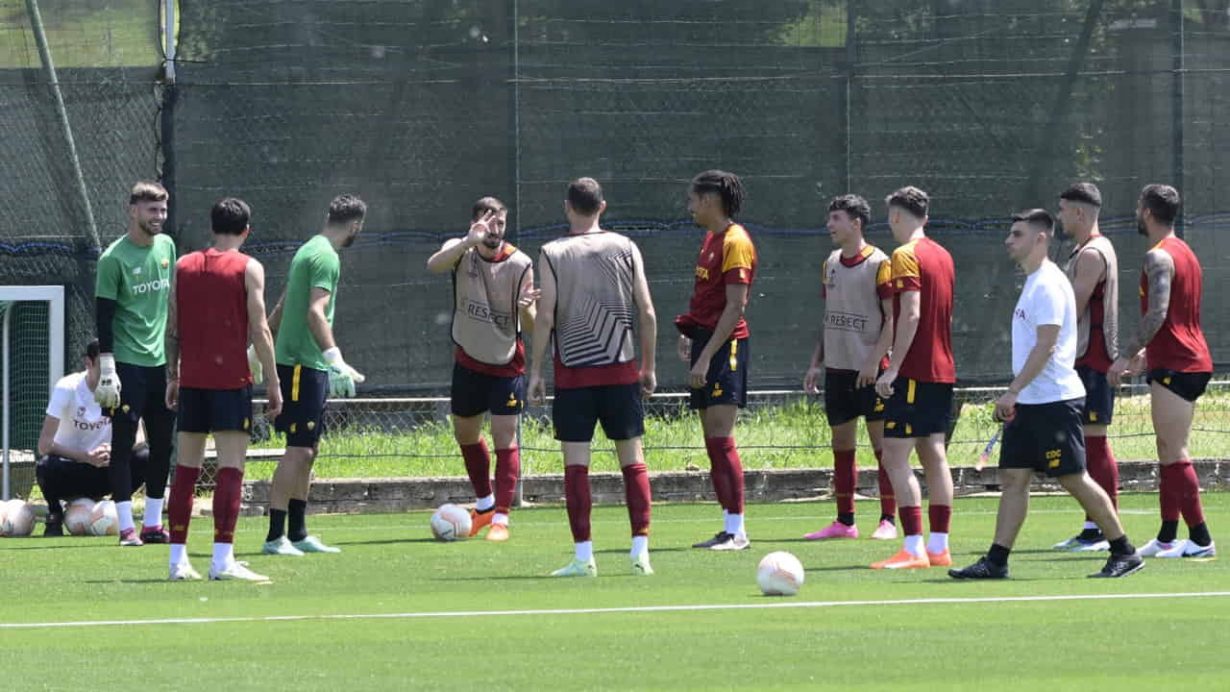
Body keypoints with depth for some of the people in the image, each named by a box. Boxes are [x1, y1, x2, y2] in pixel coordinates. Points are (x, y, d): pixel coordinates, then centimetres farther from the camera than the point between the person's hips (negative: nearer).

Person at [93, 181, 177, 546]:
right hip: (127, 364, -6)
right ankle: (126, 526, -2)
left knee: (164, 444, 7)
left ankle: (153, 523, 15)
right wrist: (107, 366, -15)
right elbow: (103, 315, -10)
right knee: (123, 442, -4)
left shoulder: (166, 246, 9)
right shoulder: (114, 258, -9)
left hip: (161, 361, 6)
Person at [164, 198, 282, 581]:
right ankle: (222, 559, -13)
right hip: (231, 377, -4)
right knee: (230, 469, -6)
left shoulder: (183, 266, 9)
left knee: (186, 469, 9)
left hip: (191, 379, 4)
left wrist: (172, 377, 16)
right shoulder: (248, 269, -3)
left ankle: (178, 558, 9)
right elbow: (259, 330, -8)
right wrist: (273, 384, -4)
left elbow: (172, 329, 9)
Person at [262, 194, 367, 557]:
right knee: (299, 449, -11)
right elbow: (315, 313, -24)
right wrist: (336, 360, -31)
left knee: (308, 449, 13)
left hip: (303, 365, 10)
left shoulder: (309, 251, 17)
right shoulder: (326, 258, -13)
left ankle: (298, 534, 17)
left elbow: (281, 308, 26)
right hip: (303, 365, -10)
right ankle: (275, 536, -13)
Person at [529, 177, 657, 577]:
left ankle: (583, 555, -3)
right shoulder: (625, 249, 2)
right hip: (621, 368, 2)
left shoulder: (552, 254, -3)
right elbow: (647, 313, 1)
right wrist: (649, 366, 11)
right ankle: (640, 549, 0)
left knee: (576, 463, 1)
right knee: (632, 458, 7)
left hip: (573, 371, -2)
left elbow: (545, 316, -7)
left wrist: (535, 371, 0)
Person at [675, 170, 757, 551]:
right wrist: (690, 333, 12)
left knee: (721, 439, -12)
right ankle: (729, 529, 11)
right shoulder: (711, 239, 17)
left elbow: (735, 306, -18)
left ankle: (736, 530, -12)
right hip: (707, 342, 10)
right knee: (712, 440, 8)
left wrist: (706, 356, -21)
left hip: (725, 347, -10)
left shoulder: (735, 241, -12)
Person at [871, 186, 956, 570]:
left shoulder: (906, 256, -11)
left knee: (895, 457, -8)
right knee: (934, 455, 11)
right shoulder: (942, 255, 13)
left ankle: (914, 549, -14)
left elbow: (911, 314, -20)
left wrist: (893, 367, -20)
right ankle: (939, 547, 11)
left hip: (914, 373, -9)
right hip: (943, 370, 9)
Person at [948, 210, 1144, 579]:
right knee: (1013, 478, 4)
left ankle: (1124, 552, 4)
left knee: (1075, 479, -5)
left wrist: (1013, 391, -24)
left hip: (1054, 400, -10)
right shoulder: (1033, 283, 16)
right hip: (1029, 403, 10)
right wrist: (1016, 396, 21)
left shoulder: (1048, 285, -15)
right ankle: (996, 560, 2)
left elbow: (1046, 346, -22)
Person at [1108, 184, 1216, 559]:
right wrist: (1146, 353, 29)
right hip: (1193, 360, 10)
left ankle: (1201, 539, -12)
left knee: (1174, 455, -9)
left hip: (1174, 365, -10)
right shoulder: (1185, 253, 18)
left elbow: (1157, 314, -23)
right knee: (1170, 454, 12)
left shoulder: (1159, 257, -13)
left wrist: (1126, 356, -19)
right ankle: (1167, 538, 14)